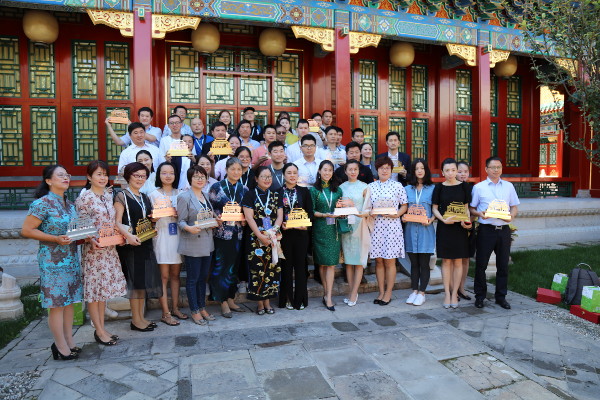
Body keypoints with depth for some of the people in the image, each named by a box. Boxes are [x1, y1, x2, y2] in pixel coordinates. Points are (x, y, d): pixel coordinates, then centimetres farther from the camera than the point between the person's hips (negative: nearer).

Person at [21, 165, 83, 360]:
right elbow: (26, 230, -13)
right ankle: (62, 347, 10)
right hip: (52, 261, -7)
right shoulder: (42, 203, -11)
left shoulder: (69, 204, 12)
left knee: (69, 300, 12)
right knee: (57, 304, 0)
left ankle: (69, 342, 23)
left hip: (72, 259, 7)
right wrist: (56, 239, -21)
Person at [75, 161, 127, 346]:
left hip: (110, 248, 7)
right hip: (93, 248, -7)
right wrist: (91, 241, -25)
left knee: (104, 288, 13)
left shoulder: (109, 195, 10)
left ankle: (102, 328, 24)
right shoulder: (84, 198, -10)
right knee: (94, 288, 3)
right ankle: (99, 331, 13)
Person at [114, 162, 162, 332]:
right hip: (130, 245, -7)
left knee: (144, 280, 10)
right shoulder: (122, 196, -4)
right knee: (135, 281, -2)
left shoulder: (145, 198, 16)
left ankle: (141, 317, 20)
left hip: (145, 244, 7)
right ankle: (136, 320, 10)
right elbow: (117, 222, -13)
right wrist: (129, 236, -29)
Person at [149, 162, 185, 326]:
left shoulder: (179, 193, 11)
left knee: (175, 274, 10)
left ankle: (175, 308, 20)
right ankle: (165, 313, 4)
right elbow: (150, 218, 1)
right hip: (161, 237, -3)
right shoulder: (154, 194, 3)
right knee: (164, 276, -2)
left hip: (177, 237, 3)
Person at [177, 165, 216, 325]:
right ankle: (195, 311, 15)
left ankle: (202, 308, 26)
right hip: (192, 244, -7)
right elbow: (181, 221, -10)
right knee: (192, 278, 3)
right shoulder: (184, 197, -8)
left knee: (203, 277, 14)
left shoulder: (206, 196, 13)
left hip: (207, 243, 7)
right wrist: (189, 228, -29)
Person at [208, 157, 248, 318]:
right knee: (220, 266, 0)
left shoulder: (244, 189, 9)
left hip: (238, 232, 4)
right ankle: (223, 302, 11)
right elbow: (209, 208, 0)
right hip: (221, 231, -4)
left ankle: (230, 299, 24)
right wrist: (216, 217, -17)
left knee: (234, 266, 11)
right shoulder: (216, 187, -1)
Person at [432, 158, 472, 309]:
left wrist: (466, 221, -12)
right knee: (446, 261, 4)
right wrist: (444, 219, -15)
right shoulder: (439, 187, 2)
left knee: (458, 261, 4)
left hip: (460, 228, 0)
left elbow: (466, 207, 7)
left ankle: (454, 294, 15)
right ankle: (447, 294, 12)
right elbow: (435, 208, 3)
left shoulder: (463, 186, 3)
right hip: (444, 228, 0)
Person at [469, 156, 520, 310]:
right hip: (486, 229, -2)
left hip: (504, 230, 3)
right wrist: (479, 213, -16)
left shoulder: (509, 186, 11)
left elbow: (515, 207, 13)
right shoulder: (478, 187, 3)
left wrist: (512, 215, -8)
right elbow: (471, 208, 5)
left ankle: (501, 296, 21)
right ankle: (480, 296, 14)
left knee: (503, 265, 8)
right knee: (481, 264, 1)